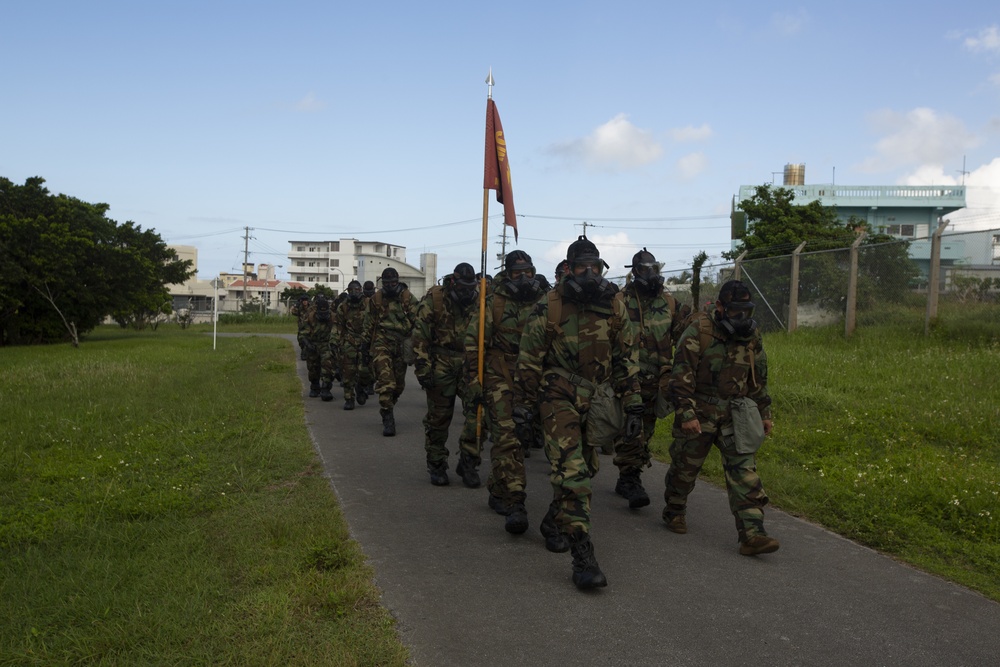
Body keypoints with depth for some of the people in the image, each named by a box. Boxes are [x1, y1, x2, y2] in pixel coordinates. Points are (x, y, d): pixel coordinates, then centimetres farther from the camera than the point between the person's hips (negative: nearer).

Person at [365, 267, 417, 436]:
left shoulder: (407, 298, 0)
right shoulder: (376, 299, 4)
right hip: (382, 344, -1)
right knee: (385, 381, -15)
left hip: (401, 344, 1)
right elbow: (369, 323, 14)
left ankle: (387, 408, 37)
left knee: (399, 384, 11)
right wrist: (366, 344, 16)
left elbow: (417, 321, 0)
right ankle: (388, 419, -13)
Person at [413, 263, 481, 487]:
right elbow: (420, 336, -7)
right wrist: (423, 368, -11)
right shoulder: (433, 299, -9)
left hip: (470, 361, 2)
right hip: (442, 362, -2)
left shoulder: (479, 298, 1)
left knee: (477, 409, -12)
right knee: (438, 417, 5)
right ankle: (436, 465, 21)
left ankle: (468, 462, 2)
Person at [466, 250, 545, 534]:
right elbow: (473, 342, -2)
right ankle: (514, 504, -15)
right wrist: (475, 378, -7)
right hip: (500, 380, -4)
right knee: (507, 439, -12)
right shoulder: (494, 303, -3)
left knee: (518, 437, 13)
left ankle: (498, 491, 31)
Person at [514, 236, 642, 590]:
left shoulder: (614, 306, 1)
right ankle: (582, 555, -12)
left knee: (585, 469, 14)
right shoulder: (549, 307, -10)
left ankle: (553, 523, 38)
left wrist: (633, 406, 4)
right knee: (571, 471, -14)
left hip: (596, 400, 5)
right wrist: (523, 406, -3)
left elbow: (627, 358, 7)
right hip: (559, 397, -5)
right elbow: (529, 359, -4)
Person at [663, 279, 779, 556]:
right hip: (698, 413, -4)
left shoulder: (751, 337, 5)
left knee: (744, 470, -6)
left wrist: (764, 413, 16)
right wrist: (686, 413, -21)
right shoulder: (698, 333, -13)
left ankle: (751, 534, -8)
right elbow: (681, 376, -15)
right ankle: (674, 512, 34)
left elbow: (759, 379, 16)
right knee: (685, 466, 9)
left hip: (734, 414, 4)